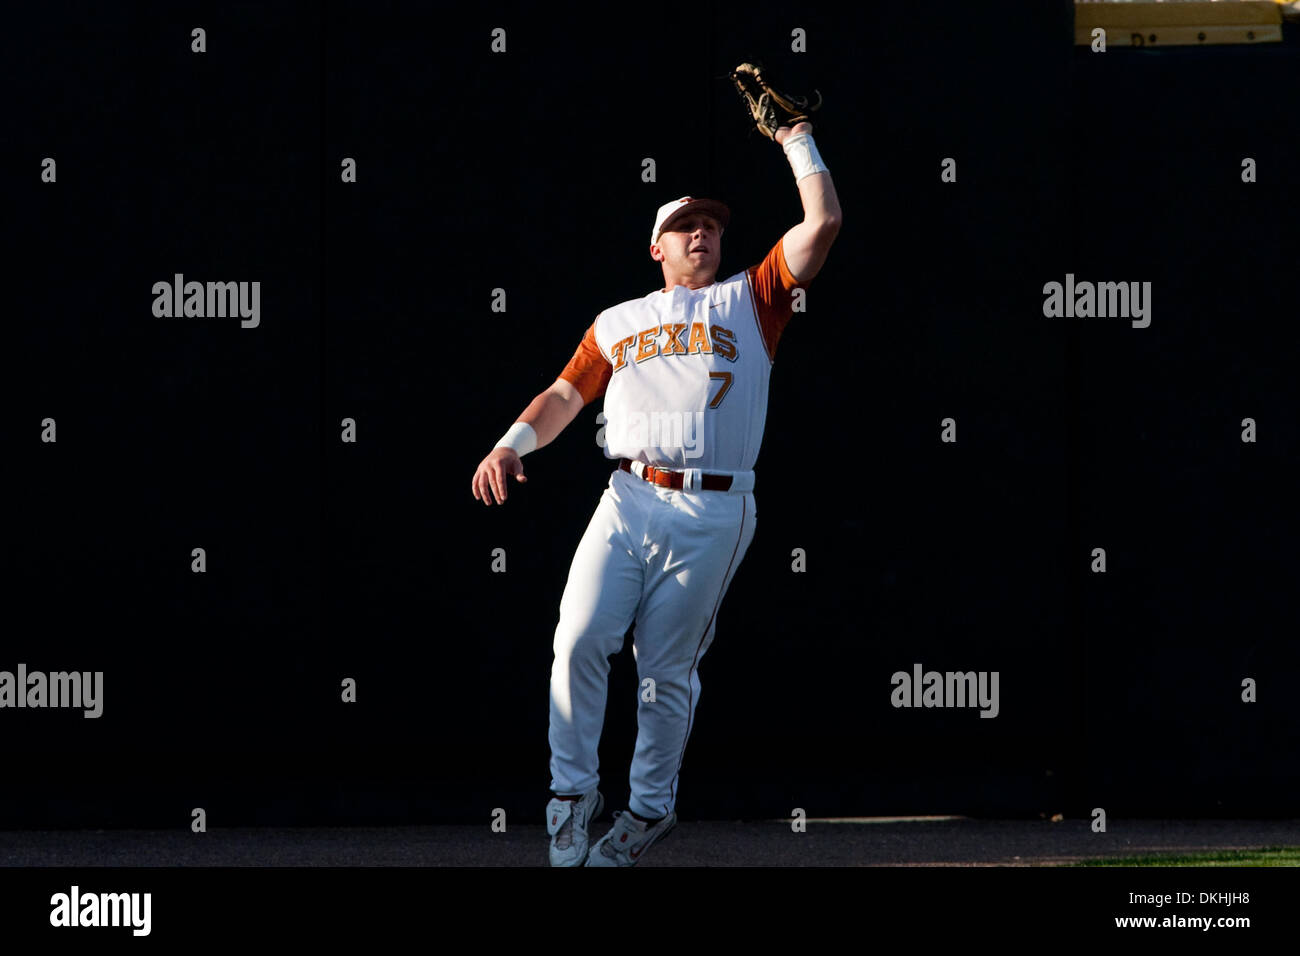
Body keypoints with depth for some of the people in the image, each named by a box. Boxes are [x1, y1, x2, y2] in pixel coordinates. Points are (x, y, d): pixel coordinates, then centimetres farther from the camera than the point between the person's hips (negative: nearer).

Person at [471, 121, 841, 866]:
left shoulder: (749, 301, 14)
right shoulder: (618, 323, 21)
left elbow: (824, 222, 6)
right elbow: (567, 394, 16)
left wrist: (796, 141, 11)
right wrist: (512, 444, -2)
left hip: (712, 513, -2)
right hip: (628, 502, 2)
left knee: (668, 668, 0)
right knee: (581, 639, -12)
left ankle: (650, 809, 14)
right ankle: (574, 792, 0)